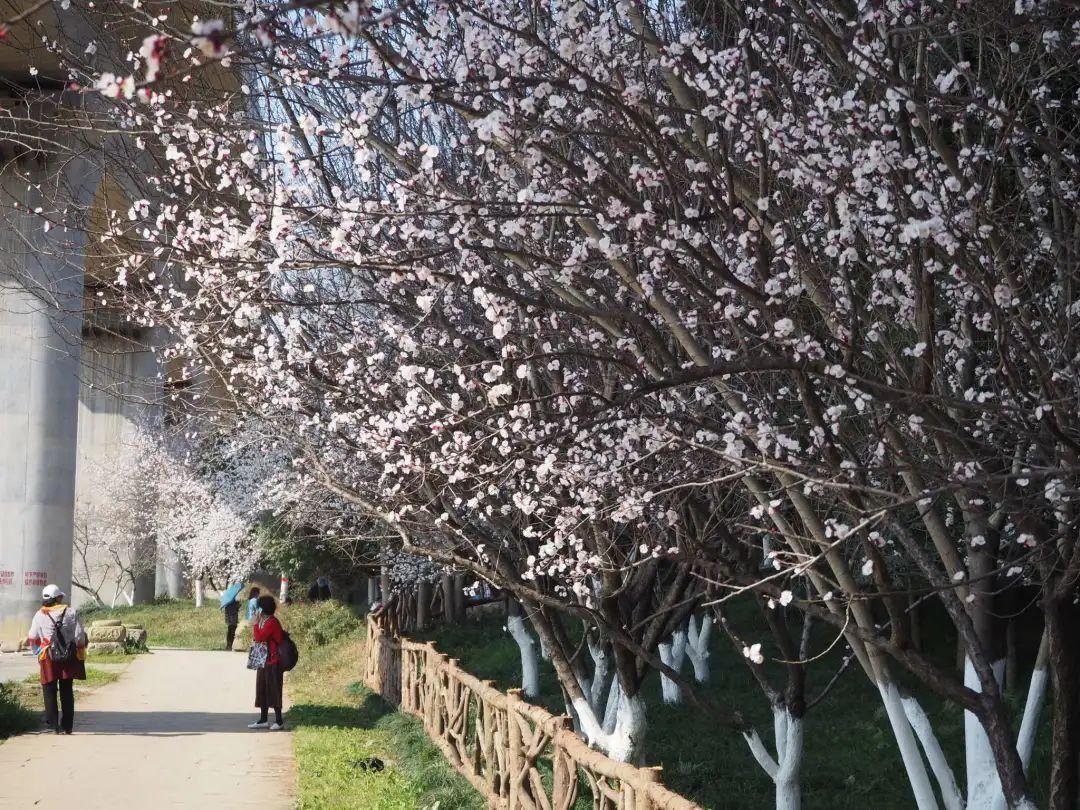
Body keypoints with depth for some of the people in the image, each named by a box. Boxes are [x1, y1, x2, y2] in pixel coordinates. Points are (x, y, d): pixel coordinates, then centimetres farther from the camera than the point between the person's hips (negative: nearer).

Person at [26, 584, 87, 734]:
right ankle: (67, 726, 12)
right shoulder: (71, 613, -2)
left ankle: (54, 724, 0)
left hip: (48, 659, -1)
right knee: (67, 692, 11)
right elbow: (80, 636, -4)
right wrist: (81, 652, 11)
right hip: (69, 658, 1)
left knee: (50, 692, 8)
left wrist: (38, 652, 20)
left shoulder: (40, 615, -2)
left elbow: (32, 638, 2)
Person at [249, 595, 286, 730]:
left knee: (274, 691, -5)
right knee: (263, 690, 11)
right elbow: (258, 638, 18)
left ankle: (279, 721, 1)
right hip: (264, 661, 10)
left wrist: (256, 622, -16)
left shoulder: (272, 622, -18)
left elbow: (258, 637, -23)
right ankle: (263, 720, 16)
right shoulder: (264, 622, 12)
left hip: (273, 662, -10)